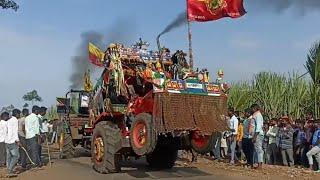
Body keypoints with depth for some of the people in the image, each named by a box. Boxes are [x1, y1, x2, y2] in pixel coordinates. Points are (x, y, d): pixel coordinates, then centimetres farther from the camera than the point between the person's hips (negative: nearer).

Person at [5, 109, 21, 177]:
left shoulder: (9, 120, 18)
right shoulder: (15, 120, -9)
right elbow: (15, 131, -16)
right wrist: (17, 141, -16)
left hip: (7, 141, 9)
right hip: (12, 141, -9)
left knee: (9, 157, 9)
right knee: (16, 156, -6)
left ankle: (10, 172, 12)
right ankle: (10, 170, -12)